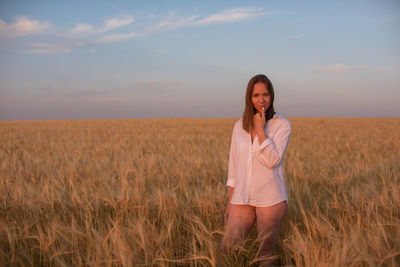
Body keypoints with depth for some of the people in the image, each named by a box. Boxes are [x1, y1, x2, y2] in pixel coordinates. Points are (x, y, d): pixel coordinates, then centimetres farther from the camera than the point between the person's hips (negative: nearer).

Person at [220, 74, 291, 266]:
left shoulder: (282, 125, -3)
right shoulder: (239, 126, 8)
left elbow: (272, 160, -17)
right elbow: (233, 165, 13)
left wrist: (260, 129, -15)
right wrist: (230, 202, 12)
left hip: (270, 198, -3)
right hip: (242, 198, 4)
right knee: (226, 249, 0)